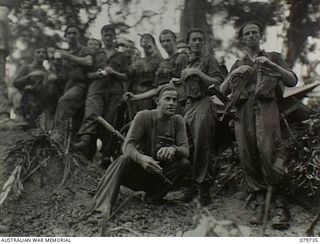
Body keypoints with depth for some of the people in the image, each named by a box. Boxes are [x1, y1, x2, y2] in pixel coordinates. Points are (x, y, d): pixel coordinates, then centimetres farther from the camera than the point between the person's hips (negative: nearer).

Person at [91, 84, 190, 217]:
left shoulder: (178, 121, -2)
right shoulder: (144, 116, -12)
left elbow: (185, 150, -12)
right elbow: (128, 145, -23)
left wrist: (173, 149, -38)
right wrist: (141, 158, -47)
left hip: (161, 173, 3)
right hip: (137, 172, -3)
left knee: (184, 163, -23)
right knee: (124, 160, -34)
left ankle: (153, 196, -10)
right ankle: (103, 207, -46)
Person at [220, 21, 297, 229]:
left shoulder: (273, 57, 21)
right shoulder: (238, 64, 29)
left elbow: (293, 81, 5)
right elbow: (222, 90, 16)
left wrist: (271, 65, -9)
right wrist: (234, 74, -3)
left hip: (266, 108, -4)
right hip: (243, 112, 4)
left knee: (269, 154, -20)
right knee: (248, 159, -6)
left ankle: (281, 206, -18)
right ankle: (262, 203, 0)